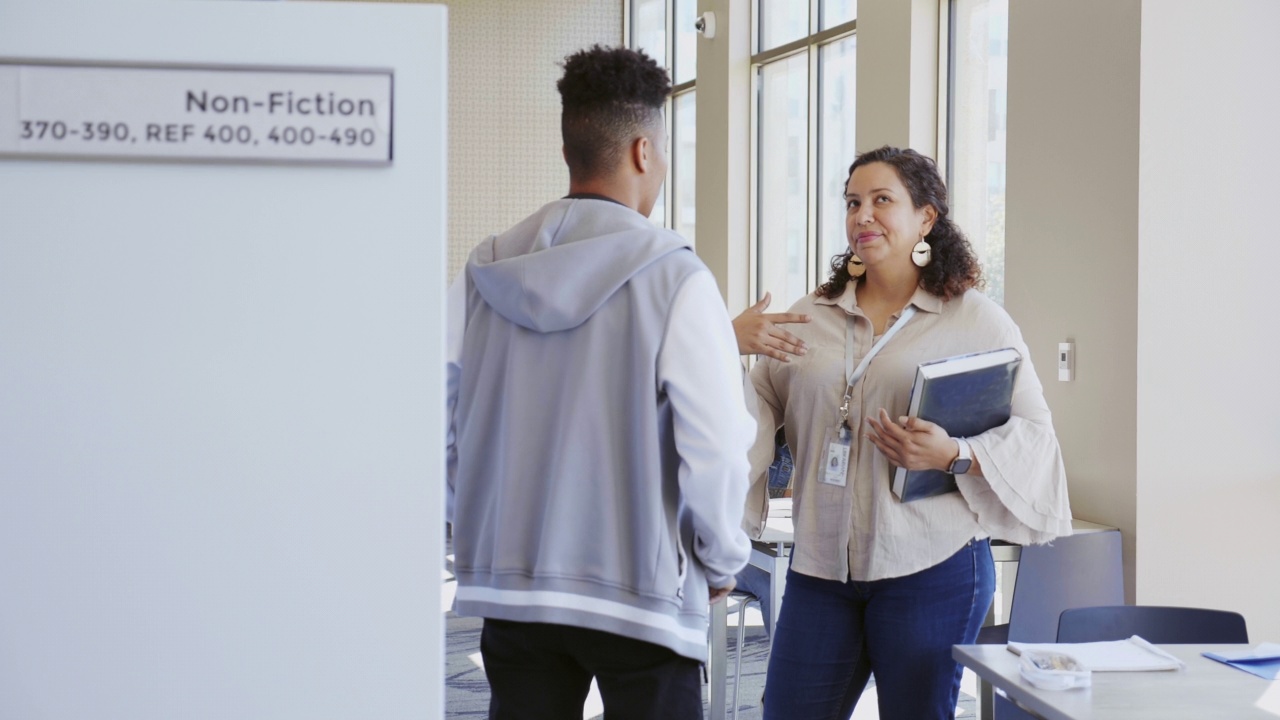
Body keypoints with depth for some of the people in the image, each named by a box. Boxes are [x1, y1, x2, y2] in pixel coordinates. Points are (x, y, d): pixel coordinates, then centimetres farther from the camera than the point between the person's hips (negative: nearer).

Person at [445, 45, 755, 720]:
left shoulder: (483, 274, 2)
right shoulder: (675, 280, -11)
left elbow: (442, 429, 7)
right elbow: (715, 448, -13)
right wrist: (721, 563, 3)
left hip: (510, 587, 4)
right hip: (641, 594, -4)